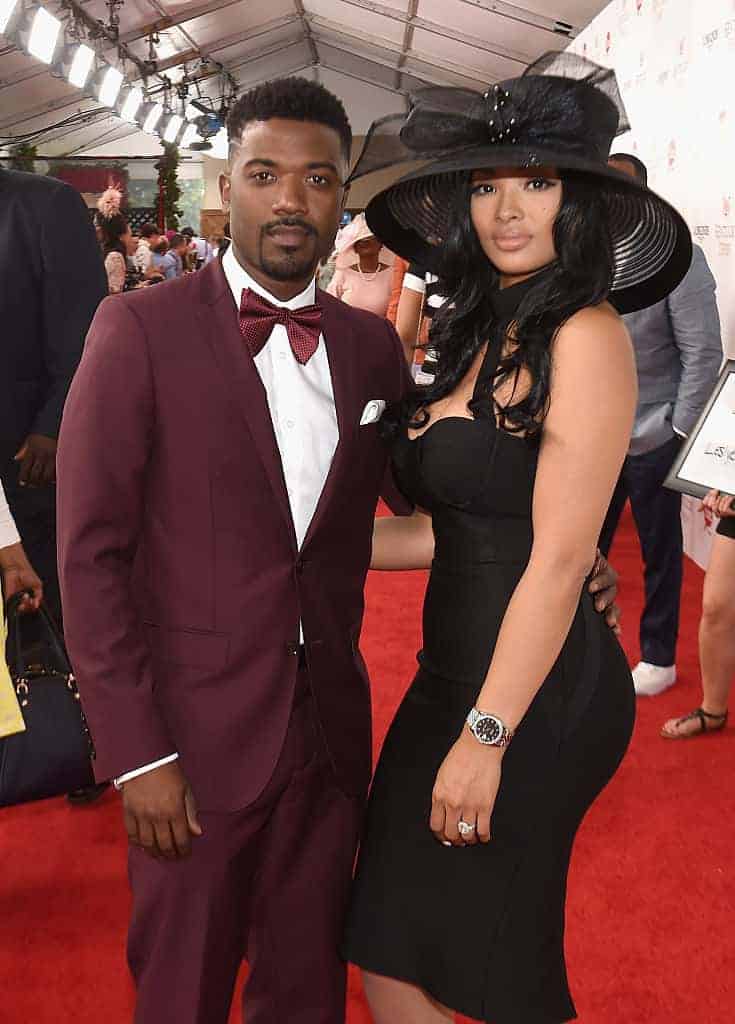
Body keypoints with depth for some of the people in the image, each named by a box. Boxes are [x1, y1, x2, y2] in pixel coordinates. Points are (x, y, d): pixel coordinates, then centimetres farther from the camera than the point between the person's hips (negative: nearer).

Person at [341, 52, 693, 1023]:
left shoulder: (585, 334, -13)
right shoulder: (479, 333, 11)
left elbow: (561, 557, -18)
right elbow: (452, 527, 10)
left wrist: (486, 734, -18)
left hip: (533, 696, -7)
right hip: (453, 674, 8)